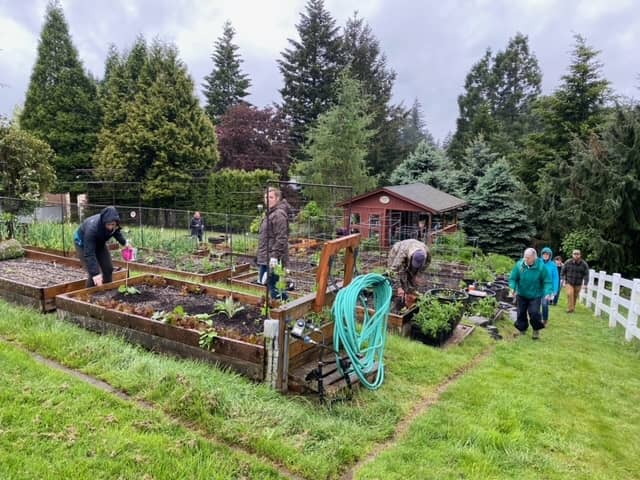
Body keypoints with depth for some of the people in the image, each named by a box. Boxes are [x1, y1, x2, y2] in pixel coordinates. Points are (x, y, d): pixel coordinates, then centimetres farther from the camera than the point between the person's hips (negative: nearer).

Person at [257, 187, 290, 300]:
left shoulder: (279, 215, -16)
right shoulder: (270, 213, 16)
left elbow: (281, 238, -22)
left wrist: (274, 256, -24)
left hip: (273, 259, -11)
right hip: (265, 258, 11)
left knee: (273, 285, -6)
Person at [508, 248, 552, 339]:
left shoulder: (541, 266, -18)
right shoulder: (519, 265, -16)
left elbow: (547, 281, -11)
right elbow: (513, 278, -6)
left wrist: (547, 293, -25)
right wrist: (513, 287, -23)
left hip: (535, 295, -2)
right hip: (522, 295, 2)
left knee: (534, 313, -11)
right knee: (521, 313, 9)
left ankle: (536, 330, 15)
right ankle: (522, 330, 30)